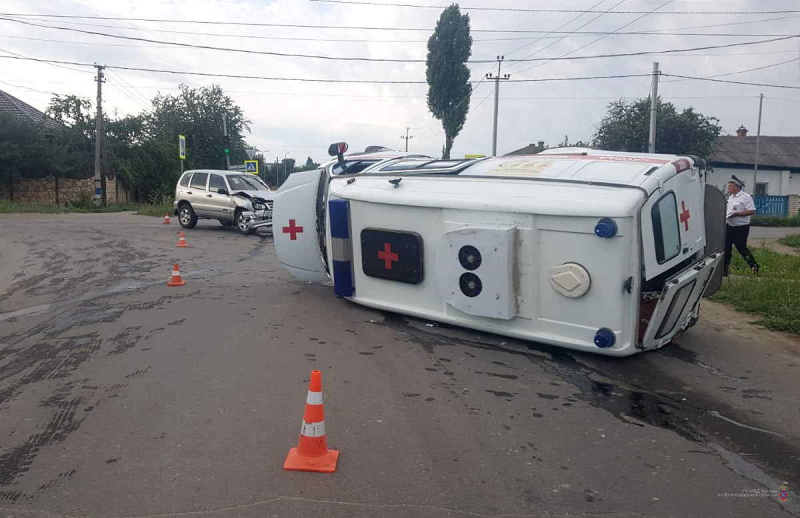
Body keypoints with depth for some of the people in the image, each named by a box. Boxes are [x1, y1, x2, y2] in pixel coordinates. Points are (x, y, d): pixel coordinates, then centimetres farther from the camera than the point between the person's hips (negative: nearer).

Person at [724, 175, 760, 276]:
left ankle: (754, 265, 18)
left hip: (741, 228, -8)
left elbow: (752, 211, -21)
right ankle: (725, 270, 11)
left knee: (741, 248, -2)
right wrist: (725, 214, 6)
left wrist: (736, 214, -26)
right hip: (729, 226, 8)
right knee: (726, 248, 5)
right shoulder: (731, 197, 12)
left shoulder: (745, 197, -14)